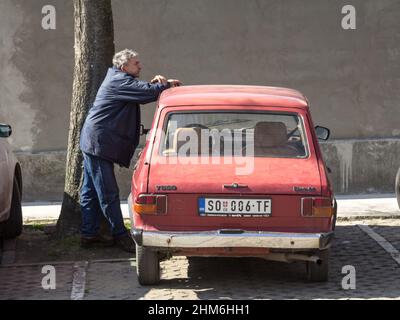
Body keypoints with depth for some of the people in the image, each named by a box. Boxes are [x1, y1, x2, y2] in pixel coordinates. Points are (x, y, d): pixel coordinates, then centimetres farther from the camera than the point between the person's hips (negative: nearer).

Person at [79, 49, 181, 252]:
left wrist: (155, 83, 0)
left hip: (92, 143, 11)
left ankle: (89, 234, 18)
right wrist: (167, 84, -5)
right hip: (99, 143, -11)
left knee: (91, 192, 13)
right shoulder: (119, 81, -14)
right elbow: (147, 93, -21)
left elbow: (140, 91, 19)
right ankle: (120, 235, -3)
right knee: (108, 194, -6)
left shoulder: (118, 80, 17)